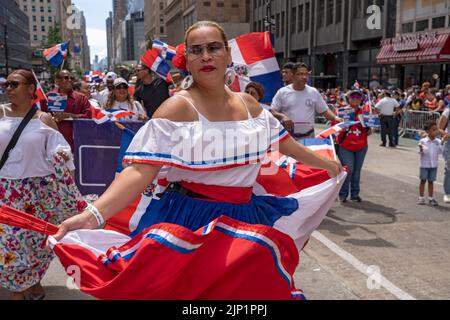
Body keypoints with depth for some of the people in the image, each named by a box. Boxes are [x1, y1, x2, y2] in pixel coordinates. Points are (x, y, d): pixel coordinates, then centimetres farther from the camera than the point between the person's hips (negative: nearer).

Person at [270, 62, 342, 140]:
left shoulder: (314, 92, 5)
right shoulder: (282, 92, -1)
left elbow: (325, 110, 9)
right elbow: (272, 111, -2)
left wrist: (335, 118, -9)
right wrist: (282, 116, -21)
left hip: (309, 136, 2)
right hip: (288, 137, -2)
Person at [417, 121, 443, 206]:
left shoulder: (438, 141, -1)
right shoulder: (423, 141, -10)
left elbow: (440, 151, -2)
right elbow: (421, 152, -9)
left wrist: (442, 144, -16)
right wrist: (421, 149, -30)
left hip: (434, 165, 3)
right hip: (424, 164, -3)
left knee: (431, 181, 9)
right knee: (423, 180, 6)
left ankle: (431, 198, 16)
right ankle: (421, 198, 15)